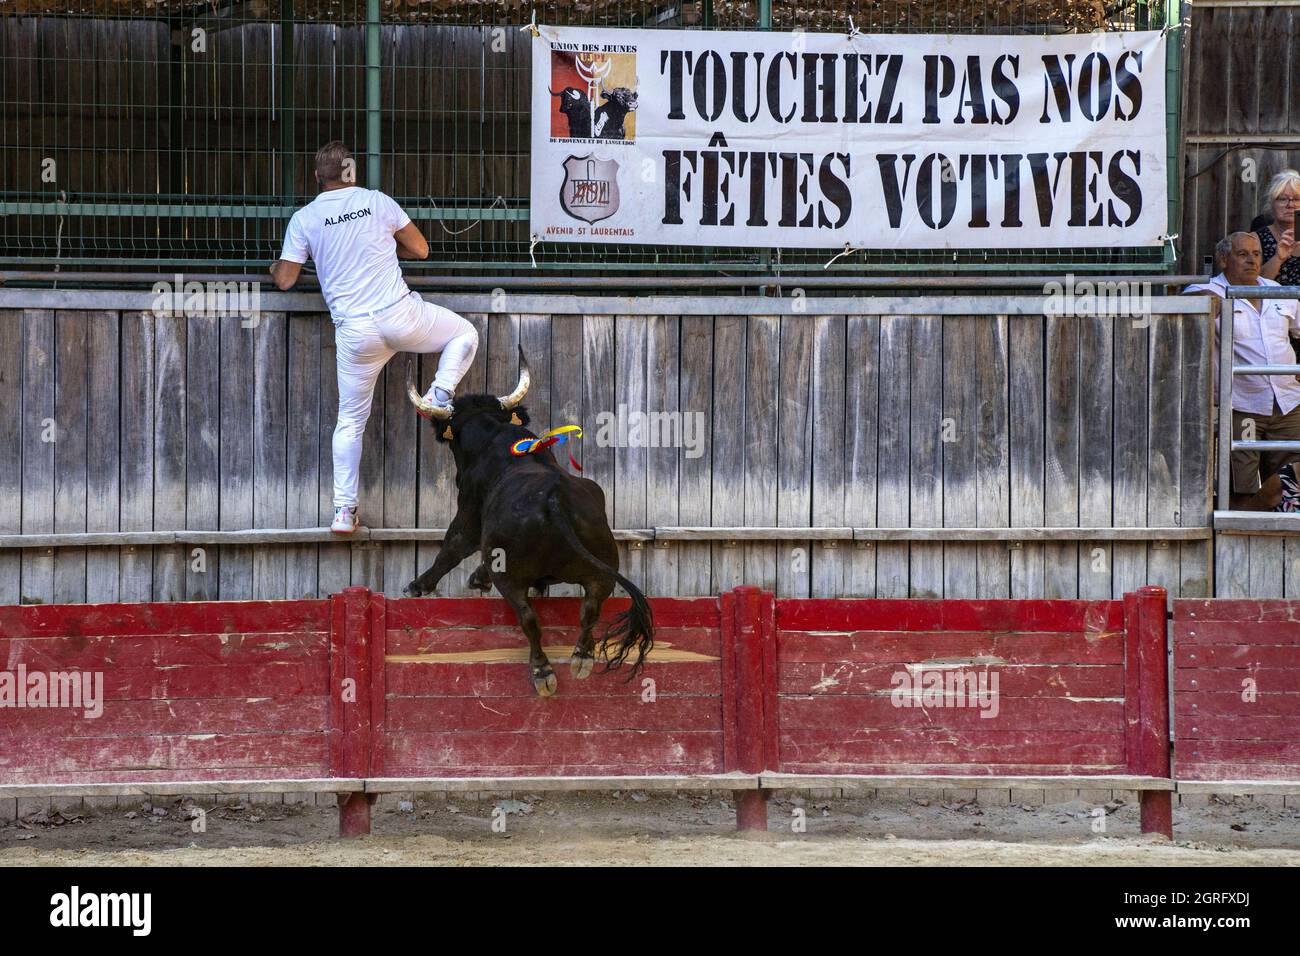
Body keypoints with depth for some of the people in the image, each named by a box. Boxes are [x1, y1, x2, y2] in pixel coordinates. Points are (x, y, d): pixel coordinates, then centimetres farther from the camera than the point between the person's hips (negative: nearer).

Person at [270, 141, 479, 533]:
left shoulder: (304, 219, 3)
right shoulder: (377, 201, 3)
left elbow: (285, 280, 5)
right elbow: (420, 249, 11)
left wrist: (275, 268, 28)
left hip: (354, 332, 1)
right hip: (401, 315, -1)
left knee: (350, 421, 12)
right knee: (464, 334, 24)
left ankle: (344, 511, 9)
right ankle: (441, 395, 0)